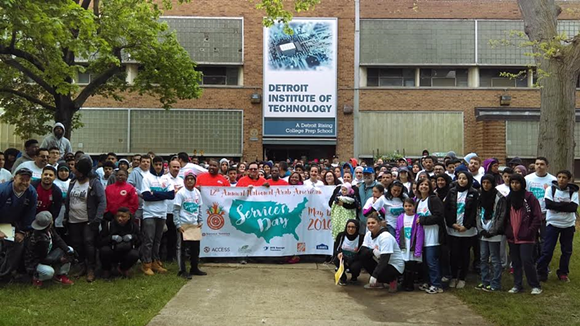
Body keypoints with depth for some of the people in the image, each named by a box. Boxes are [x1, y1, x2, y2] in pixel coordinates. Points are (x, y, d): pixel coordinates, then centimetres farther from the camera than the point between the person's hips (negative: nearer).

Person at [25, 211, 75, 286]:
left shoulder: (50, 229, -10)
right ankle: (36, 277, -2)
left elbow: (58, 240, -2)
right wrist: (59, 260, -18)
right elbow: (43, 259, -25)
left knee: (70, 250, -2)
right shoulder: (41, 239, -33)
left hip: (46, 256, 9)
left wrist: (68, 251, -17)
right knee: (49, 271, -39)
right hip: (34, 264, -9)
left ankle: (61, 275, 8)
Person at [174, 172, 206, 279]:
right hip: (183, 225, -6)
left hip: (195, 225, 6)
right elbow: (176, 210, -10)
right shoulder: (181, 193, -9)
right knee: (182, 248, 1)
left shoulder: (197, 192, 7)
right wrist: (178, 224, -15)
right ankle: (182, 271, 6)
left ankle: (194, 268, 24)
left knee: (195, 248, 11)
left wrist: (200, 221, 6)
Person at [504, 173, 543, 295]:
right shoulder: (508, 198, 11)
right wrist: (507, 231, 6)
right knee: (515, 262, 10)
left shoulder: (530, 197, -6)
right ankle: (517, 285, 20)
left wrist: (530, 231, -12)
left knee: (527, 261, -8)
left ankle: (535, 286, 7)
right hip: (512, 237, 6)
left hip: (526, 237, -5)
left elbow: (537, 217, -7)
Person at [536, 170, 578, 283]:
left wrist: (557, 206, -19)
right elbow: (548, 204, -17)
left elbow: (573, 207, -16)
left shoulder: (573, 192, -2)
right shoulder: (550, 189, -4)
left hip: (568, 225, 2)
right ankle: (541, 273, 7)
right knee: (547, 250, -2)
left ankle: (563, 273, 25)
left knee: (567, 251, 10)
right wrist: (565, 205, -15)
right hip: (553, 223, -2)